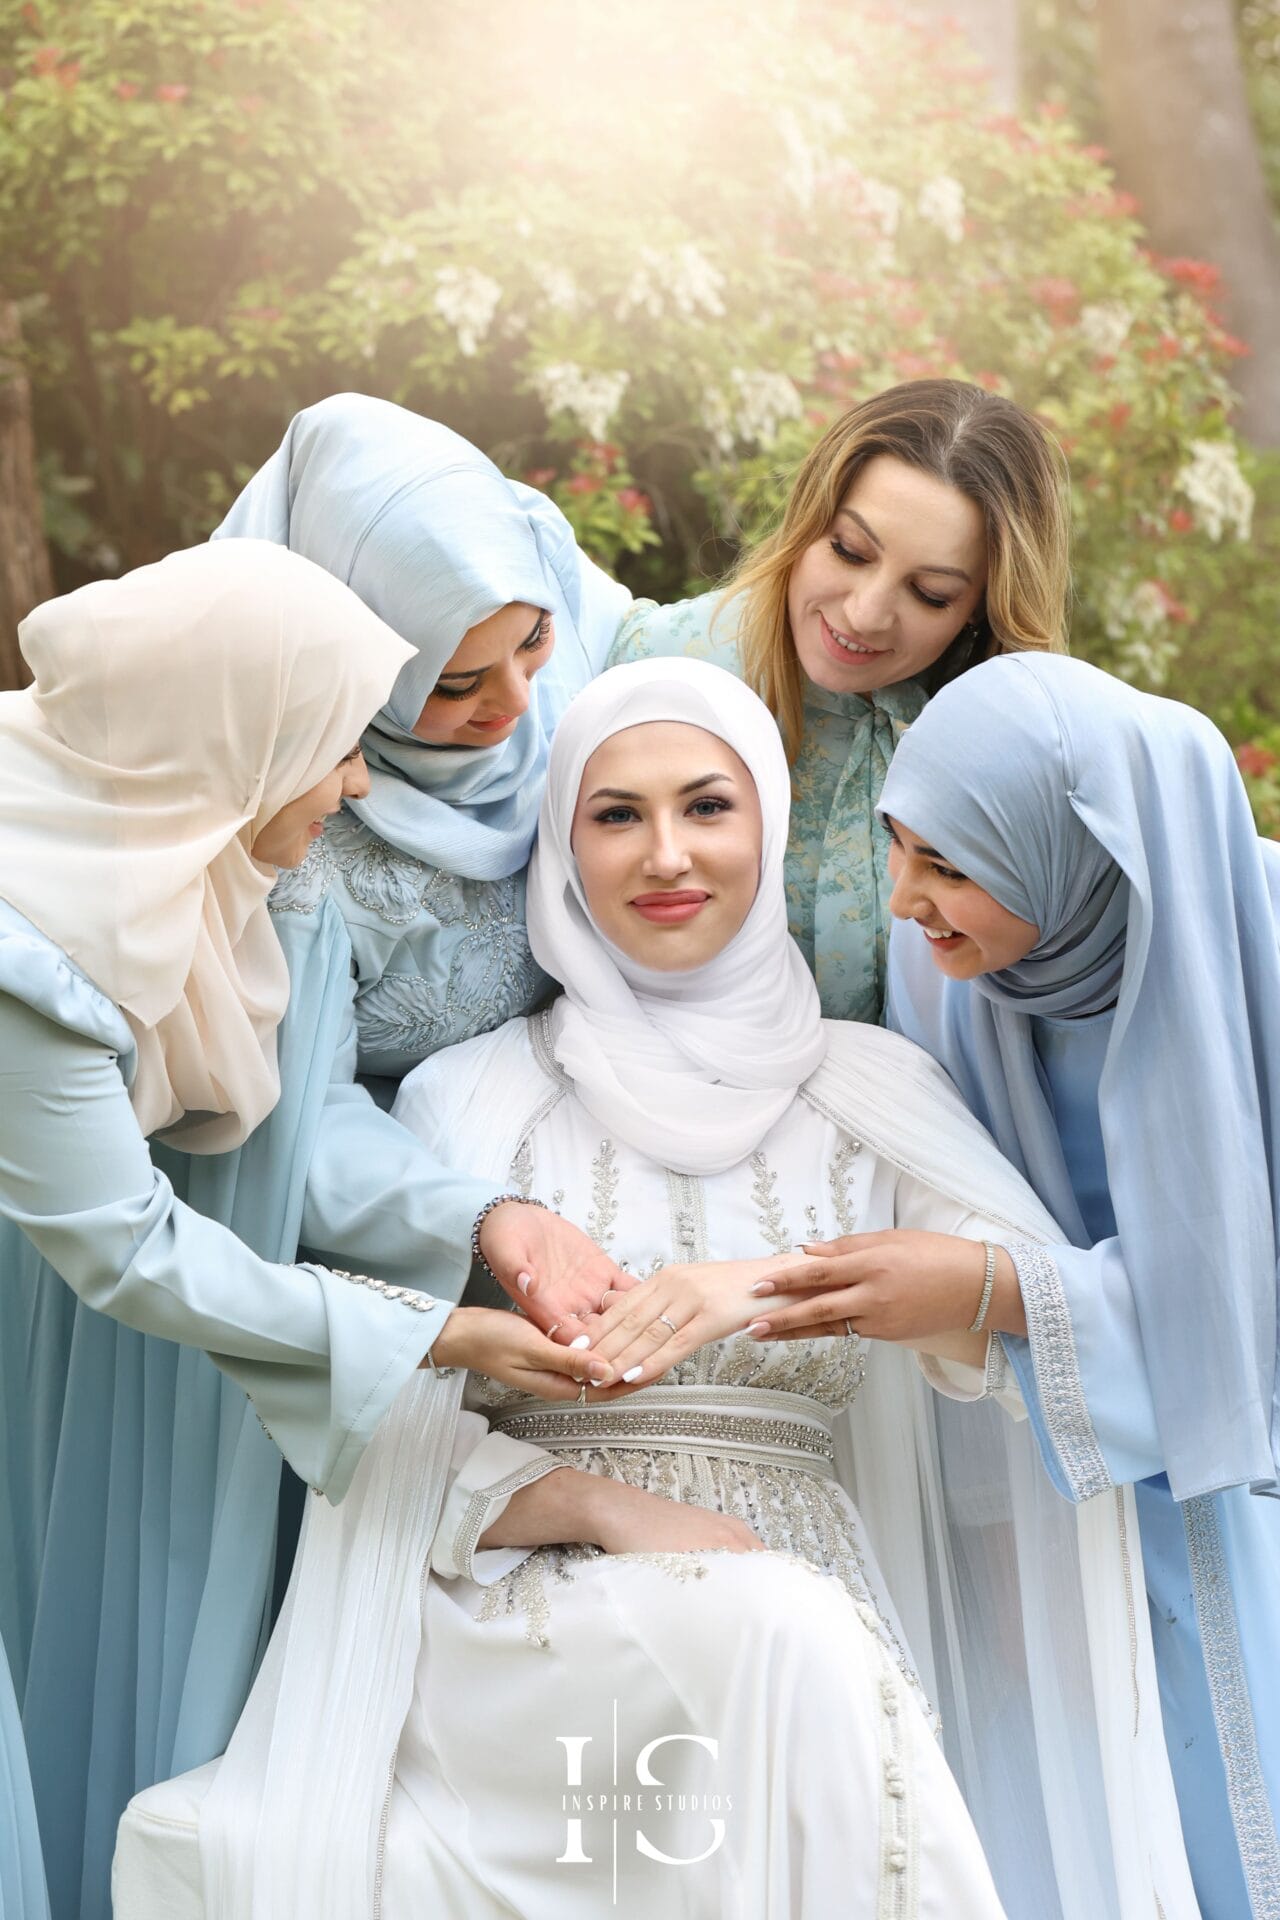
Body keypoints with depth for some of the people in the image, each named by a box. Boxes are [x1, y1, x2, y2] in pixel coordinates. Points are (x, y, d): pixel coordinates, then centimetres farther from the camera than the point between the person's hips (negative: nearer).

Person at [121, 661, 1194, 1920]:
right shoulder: (468, 1095, 6)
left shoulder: (870, 1087, 9)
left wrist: (795, 1278, -23)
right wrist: (600, 1505, -15)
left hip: (808, 1595, 2)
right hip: (525, 1633, -1)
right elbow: (390, 1435, 2)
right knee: (783, 1632, -33)